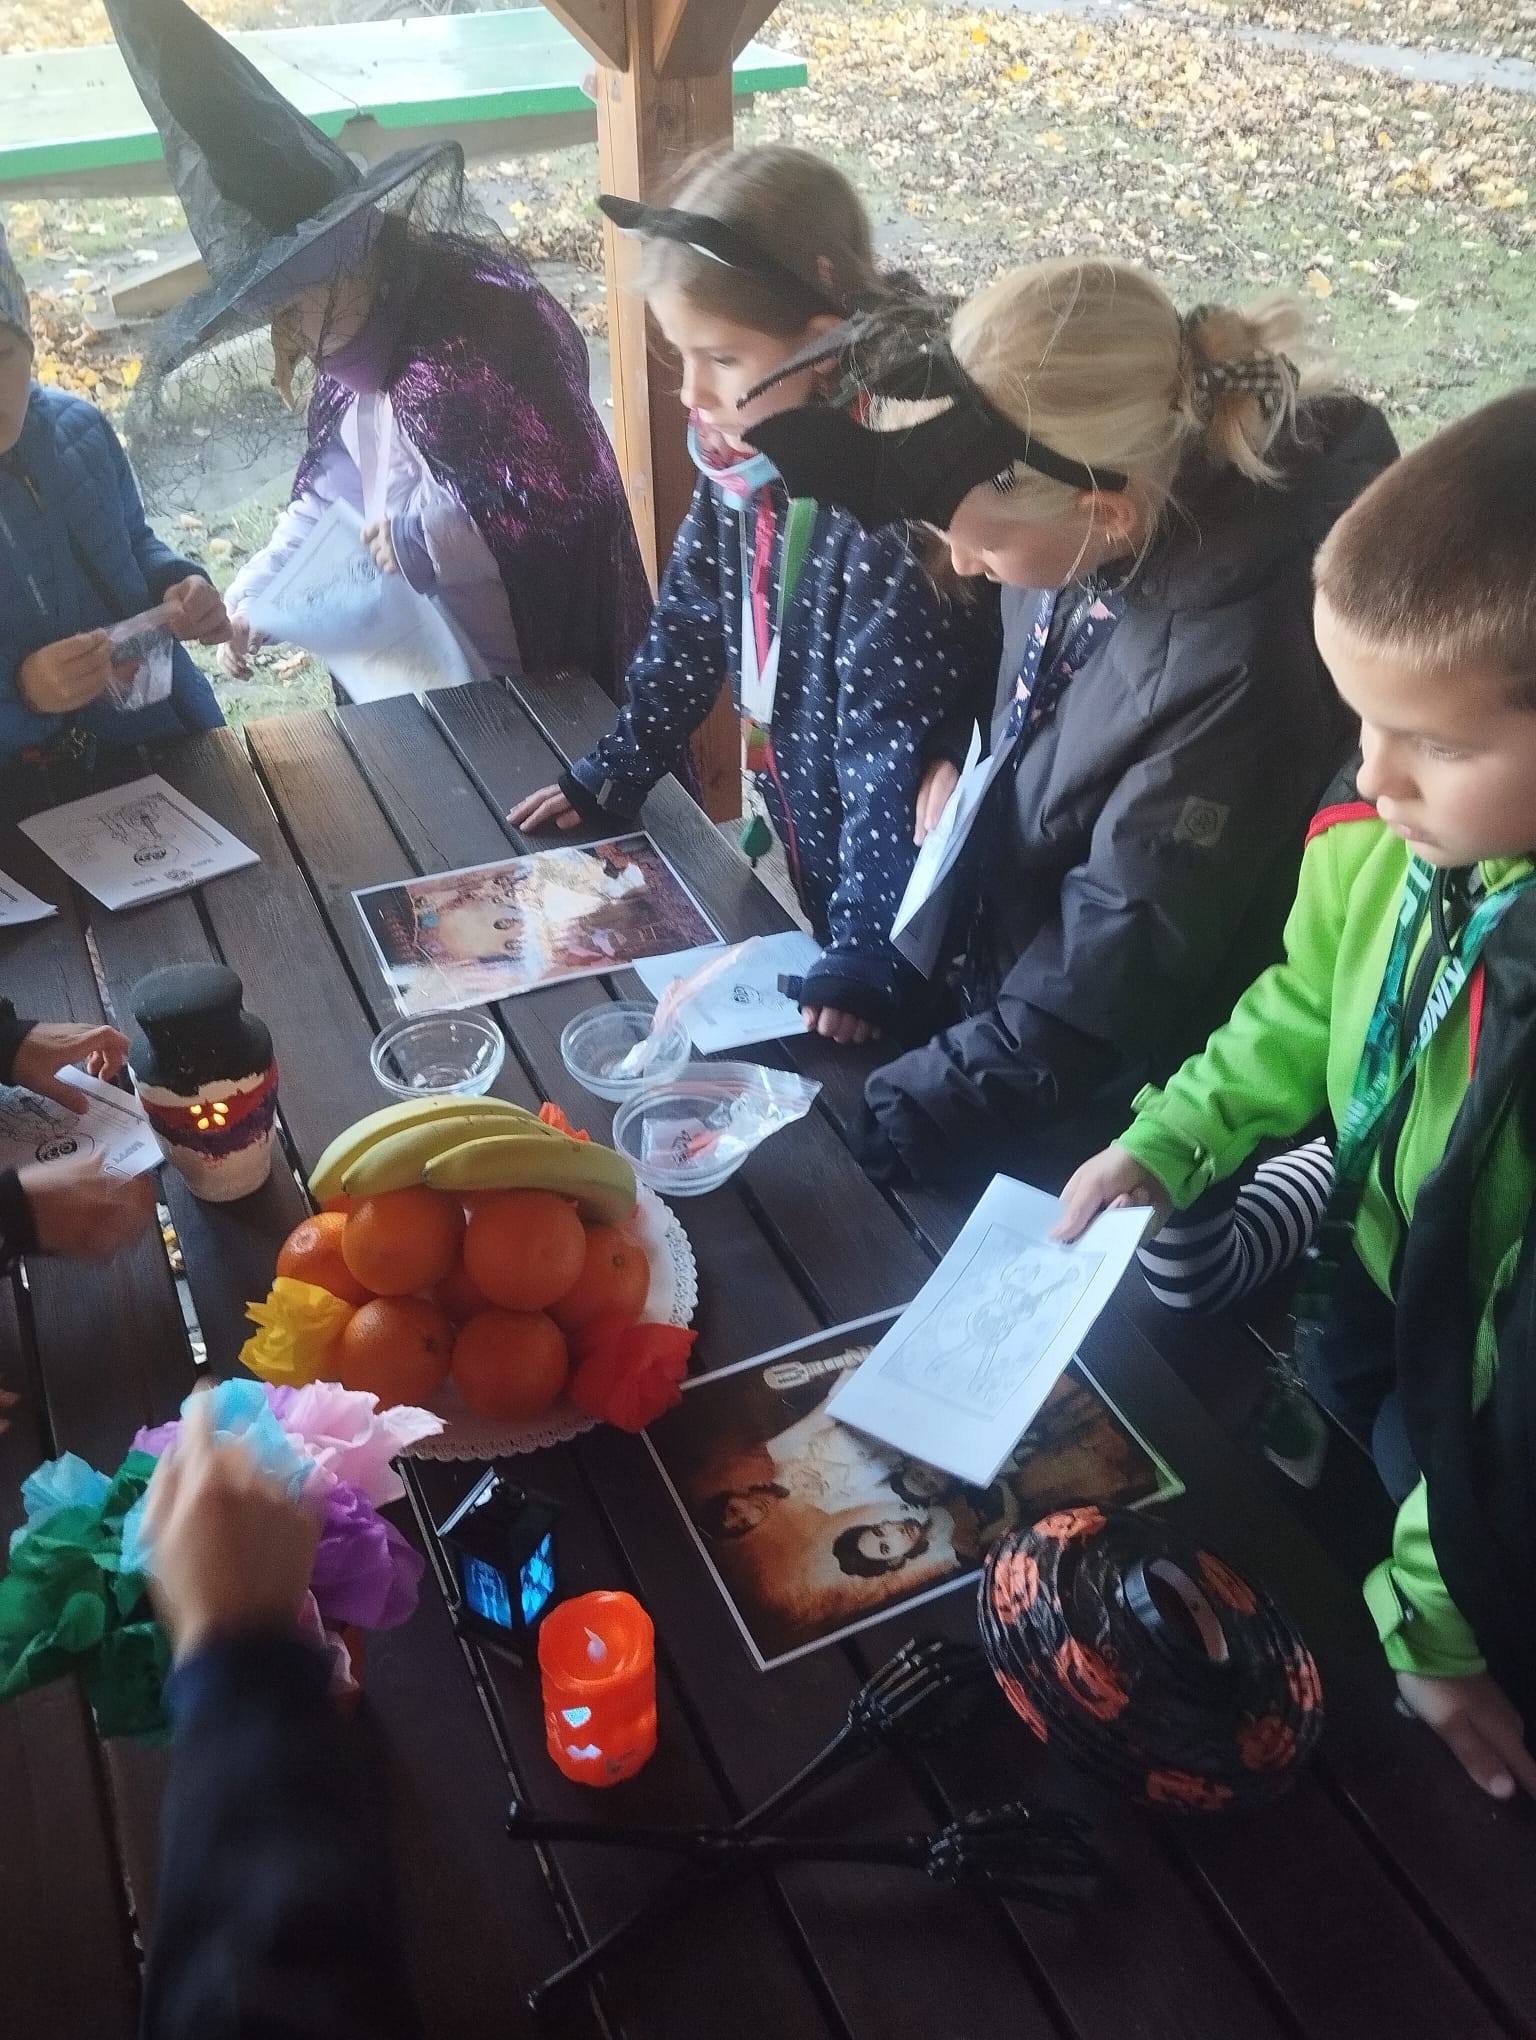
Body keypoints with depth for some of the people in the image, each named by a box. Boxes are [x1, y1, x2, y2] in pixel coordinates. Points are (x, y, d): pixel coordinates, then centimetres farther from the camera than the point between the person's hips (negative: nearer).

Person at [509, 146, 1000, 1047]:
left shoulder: (889, 507, -29)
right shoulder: (745, 454, -5)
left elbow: (896, 752, -28)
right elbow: (692, 621, 8)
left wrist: (870, 954, -26)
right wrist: (614, 772, 12)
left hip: (899, 890, -7)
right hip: (810, 857, 7)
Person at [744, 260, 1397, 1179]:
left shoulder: (1235, 672, -32)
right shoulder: (1107, 541, -13)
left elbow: (1105, 988, -26)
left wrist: (883, 1127, -22)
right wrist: (961, 753, -6)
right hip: (998, 1006, 7)